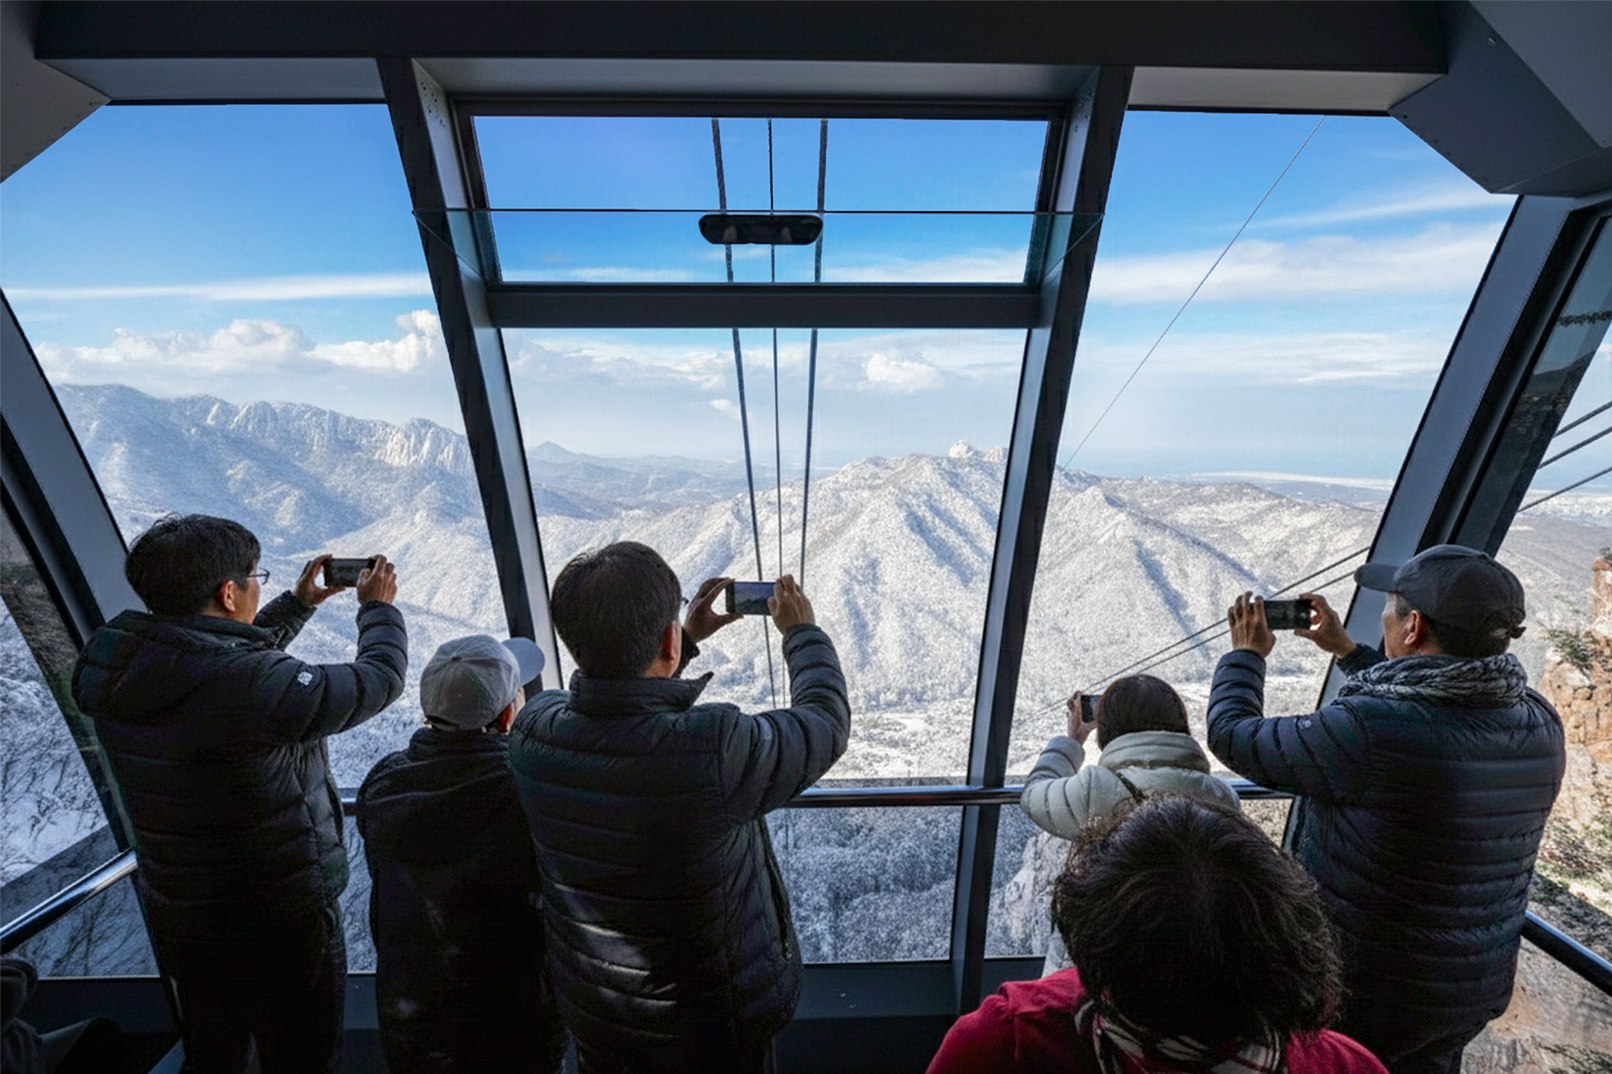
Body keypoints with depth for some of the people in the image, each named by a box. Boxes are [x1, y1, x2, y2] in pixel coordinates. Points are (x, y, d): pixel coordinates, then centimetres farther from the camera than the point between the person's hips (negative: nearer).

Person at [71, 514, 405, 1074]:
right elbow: (378, 677, -21)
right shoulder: (252, 687, -33)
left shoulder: (115, 667, -8)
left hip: (177, 918, 7)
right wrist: (378, 607, -4)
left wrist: (297, 603, 16)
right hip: (281, 923, -7)